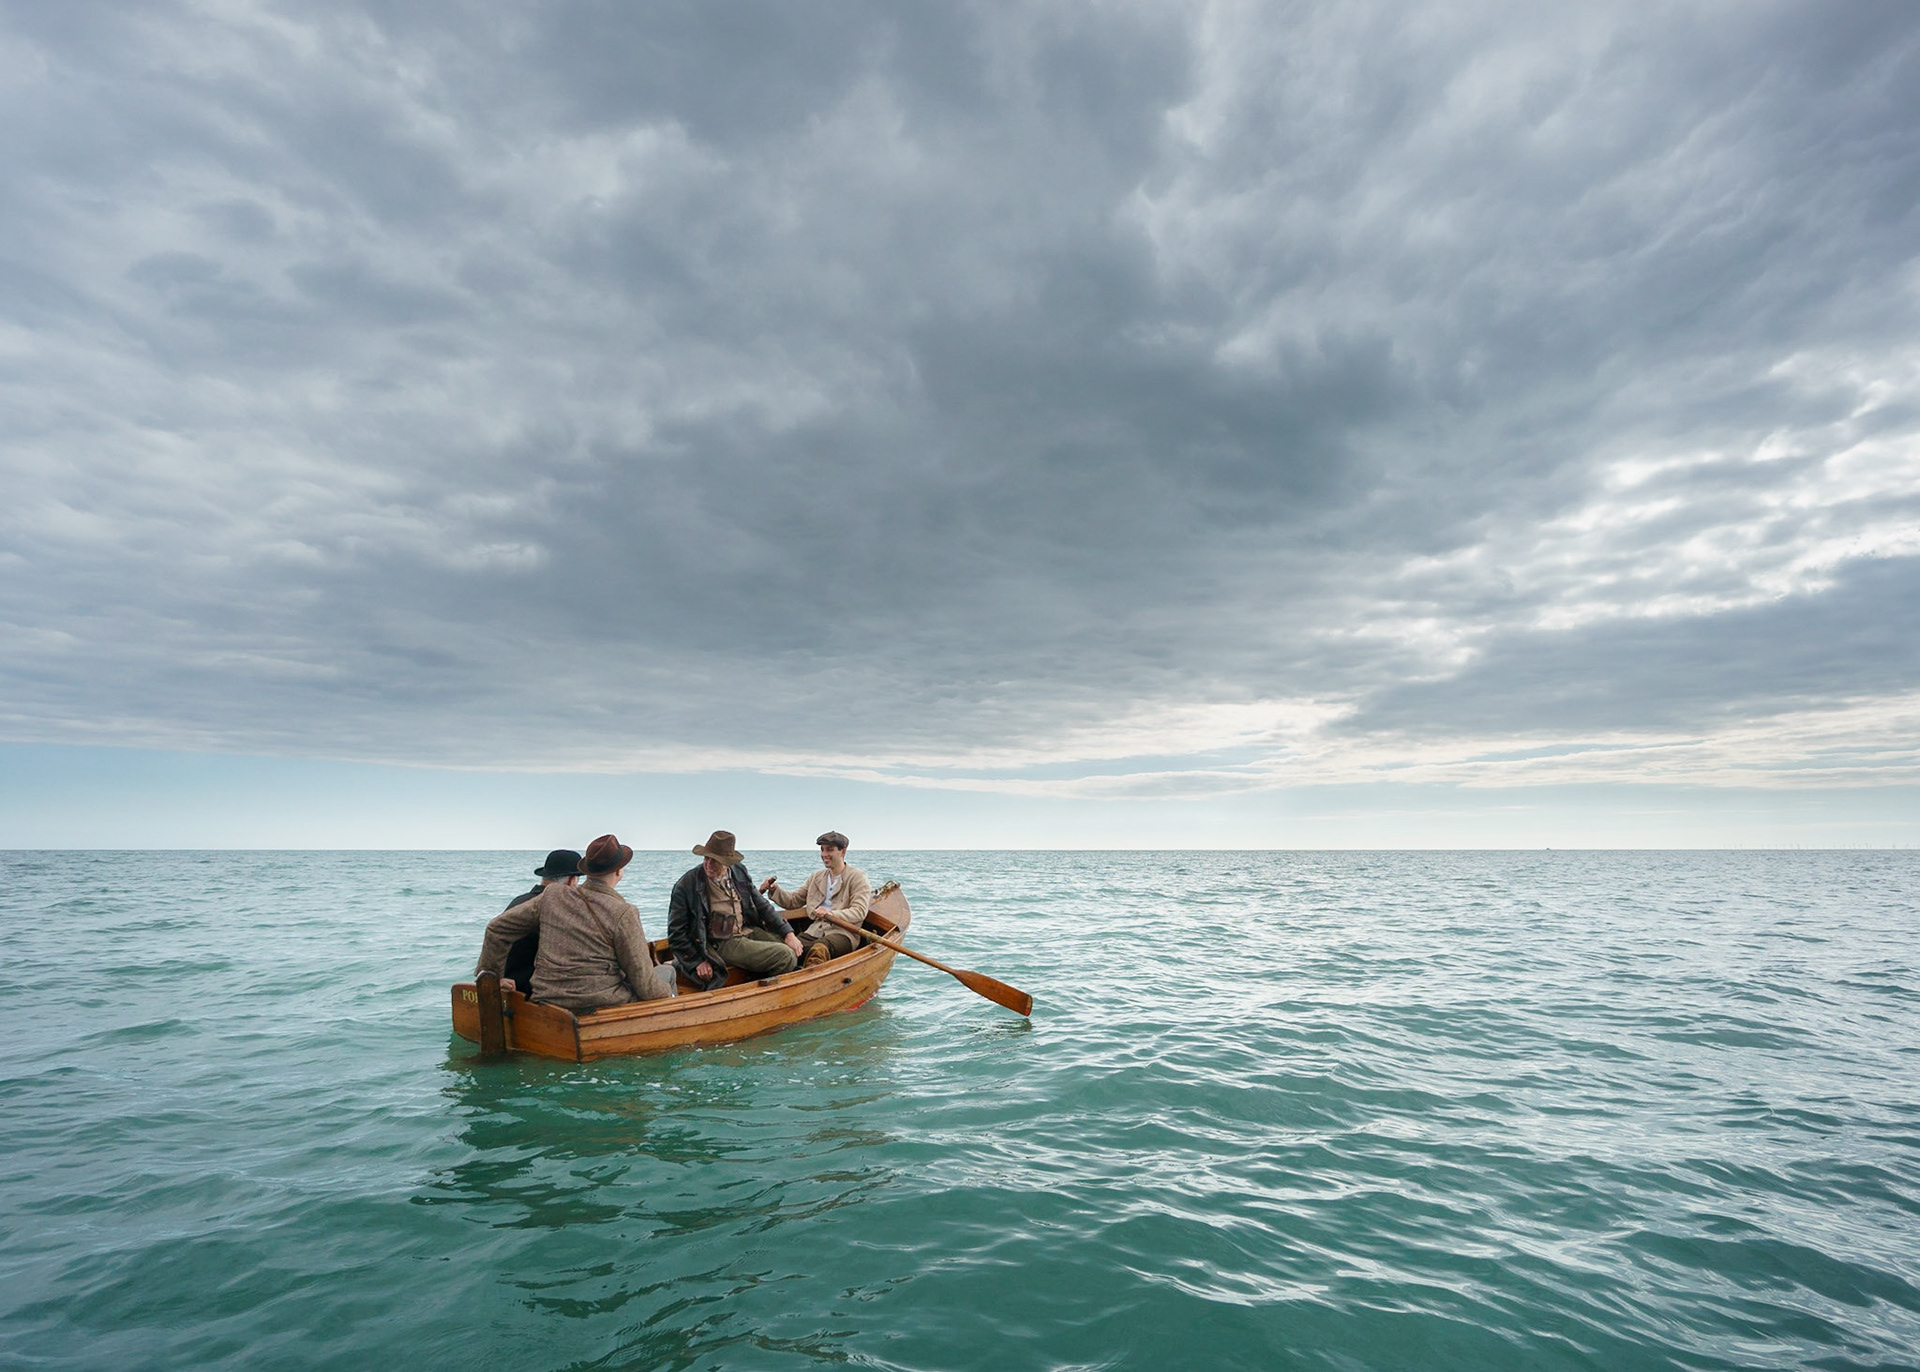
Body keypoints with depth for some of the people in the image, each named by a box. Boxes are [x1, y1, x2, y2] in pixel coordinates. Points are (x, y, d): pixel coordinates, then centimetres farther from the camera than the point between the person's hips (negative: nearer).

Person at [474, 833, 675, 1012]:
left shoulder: (552, 895, 3)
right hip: (600, 1005, -6)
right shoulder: (623, 914, -14)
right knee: (667, 973, 16)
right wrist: (668, 993, 9)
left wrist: (486, 972, 24)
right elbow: (644, 985, -11)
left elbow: (498, 928, 12)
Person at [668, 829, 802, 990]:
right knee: (786, 957, -22)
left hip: (750, 930, 7)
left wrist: (788, 933, 2)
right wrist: (698, 961, -11)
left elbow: (761, 904, 11)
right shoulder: (686, 885, -12)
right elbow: (676, 933, -5)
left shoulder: (739, 872, 4)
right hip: (723, 944, -7)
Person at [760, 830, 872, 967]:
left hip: (843, 934, -6)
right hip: (814, 931, 6)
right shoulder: (816, 877, 24)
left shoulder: (857, 877, 4)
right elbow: (794, 900, 26)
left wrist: (831, 914, -24)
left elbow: (859, 912, -9)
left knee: (820, 949, -40)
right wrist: (774, 889, 7)